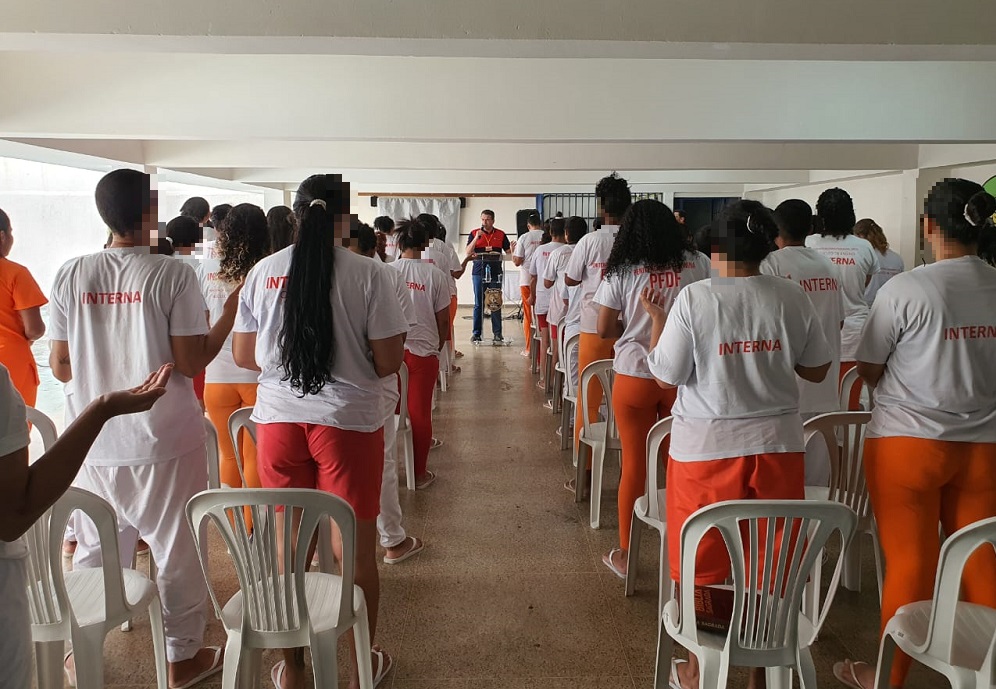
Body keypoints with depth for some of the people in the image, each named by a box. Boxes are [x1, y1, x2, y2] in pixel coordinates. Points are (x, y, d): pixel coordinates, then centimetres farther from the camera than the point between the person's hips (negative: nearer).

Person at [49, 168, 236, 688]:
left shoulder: (71, 275, -2)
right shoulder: (173, 275, -13)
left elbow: (60, 364, 2)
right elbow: (191, 362, -14)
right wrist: (231, 313, -2)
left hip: (93, 442, 4)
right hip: (163, 438, -4)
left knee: (95, 550, 19)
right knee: (177, 550, 11)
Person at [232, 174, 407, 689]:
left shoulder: (264, 271, 1)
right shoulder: (367, 274, -9)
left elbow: (243, 356, 7)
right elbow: (389, 362, -9)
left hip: (278, 419, 3)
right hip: (349, 421, -3)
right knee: (356, 551, 12)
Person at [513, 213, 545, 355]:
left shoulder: (524, 238, -5)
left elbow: (517, 262, -7)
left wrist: (512, 251, 12)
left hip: (527, 280, -1)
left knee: (528, 315, 8)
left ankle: (528, 348, 11)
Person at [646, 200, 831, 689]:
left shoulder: (694, 299, -12)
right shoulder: (792, 298, -3)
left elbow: (666, 377, -8)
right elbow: (817, 370, 7)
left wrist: (656, 319, 4)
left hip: (706, 447, -2)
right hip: (777, 445, 3)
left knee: (702, 566, 14)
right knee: (771, 569, 17)